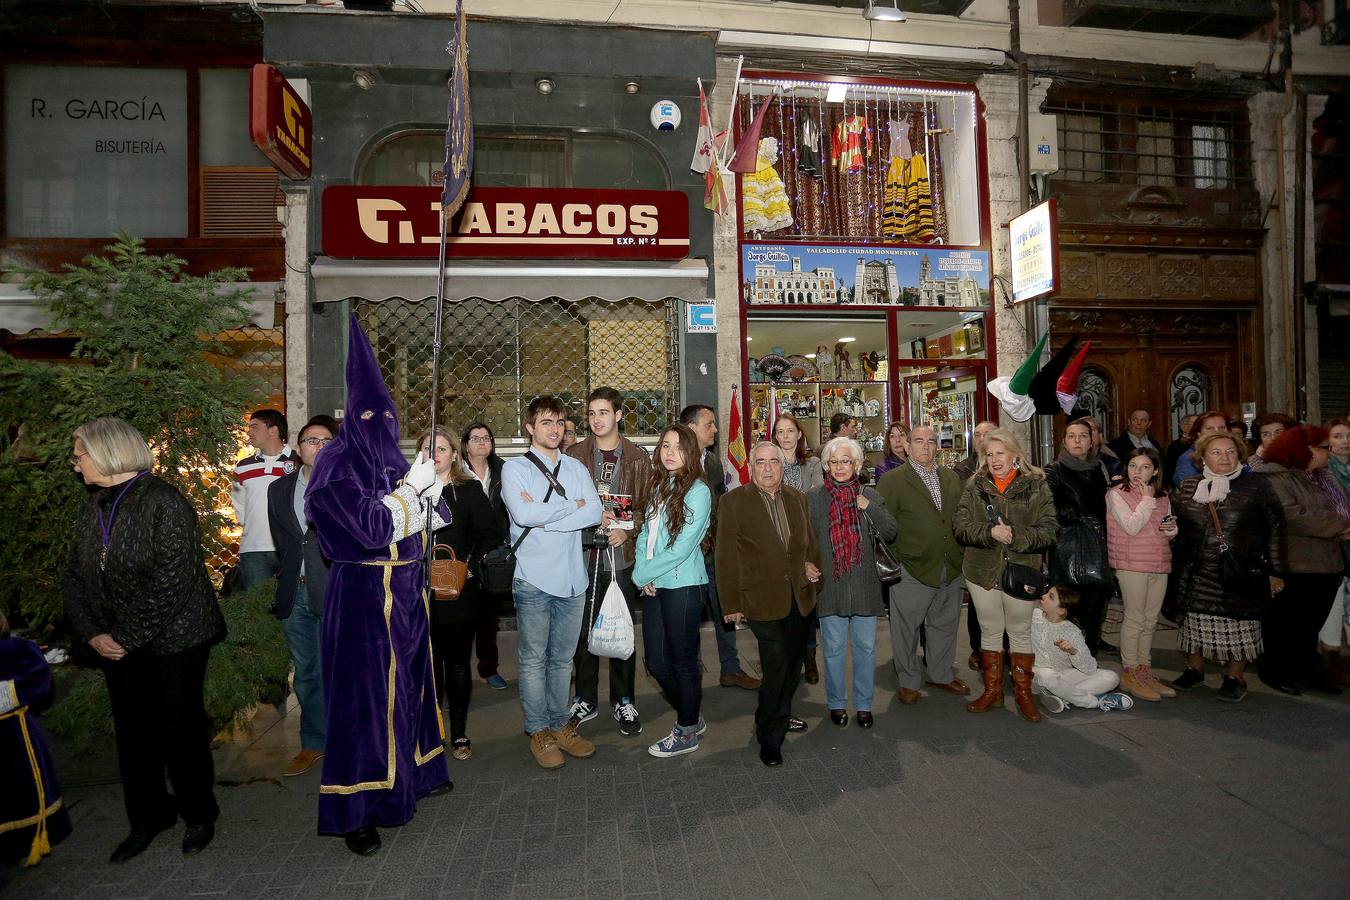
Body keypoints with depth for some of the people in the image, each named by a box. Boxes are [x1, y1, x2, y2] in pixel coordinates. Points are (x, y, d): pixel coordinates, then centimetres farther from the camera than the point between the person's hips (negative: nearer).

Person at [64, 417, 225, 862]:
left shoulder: (163, 502, -16)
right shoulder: (90, 512, 8)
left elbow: (171, 580, -20)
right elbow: (76, 577, 11)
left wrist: (128, 636, -17)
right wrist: (91, 634, -2)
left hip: (175, 638, -6)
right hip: (119, 644, 7)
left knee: (182, 728, 5)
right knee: (133, 731, 14)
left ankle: (200, 815, 25)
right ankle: (148, 818, 32)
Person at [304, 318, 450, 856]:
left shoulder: (391, 459, 9)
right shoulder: (338, 463, -13)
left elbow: (420, 522, 15)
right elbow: (371, 525, -23)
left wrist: (430, 488, -3)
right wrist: (411, 486, -16)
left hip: (405, 593, 8)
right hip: (364, 596, -8)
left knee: (408, 681, 19)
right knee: (365, 695, 0)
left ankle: (413, 771, 38)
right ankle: (355, 810, 14)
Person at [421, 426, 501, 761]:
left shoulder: (469, 490, 0)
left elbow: (492, 533, -3)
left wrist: (471, 563, -10)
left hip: (459, 591, -1)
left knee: (457, 663, 9)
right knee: (427, 664, 9)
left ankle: (459, 732, 22)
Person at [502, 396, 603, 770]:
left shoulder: (576, 469, 9)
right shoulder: (515, 468, -2)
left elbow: (595, 514, -6)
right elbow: (522, 514, -20)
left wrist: (542, 515, -14)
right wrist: (571, 505, -10)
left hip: (572, 578, 4)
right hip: (533, 579, -3)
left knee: (562, 658, 14)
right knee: (533, 660, 8)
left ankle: (561, 725, 29)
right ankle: (539, 732, 23)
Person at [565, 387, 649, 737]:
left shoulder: (637, 458, 3)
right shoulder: (575, 455, 5)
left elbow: (648, 504, 3)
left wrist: (628, 529, -12)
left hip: (621, 555, -1)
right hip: (583, 554, 1)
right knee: (583, 630, 10)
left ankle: (623, 701, 25)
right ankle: (585, 700, 27)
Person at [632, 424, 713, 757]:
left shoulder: (697, 492, -12)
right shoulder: (658, 487, 10)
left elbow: (682, 548, -17)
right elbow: (646, 533, 11)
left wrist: (642, 573, -9)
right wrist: (643, 572, -5)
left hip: (683, 585, -7)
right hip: (654, 587, 7)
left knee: (683, 661, 7)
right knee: (656, 662, 13)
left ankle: (686, 732, 27)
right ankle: (691, 716, 35)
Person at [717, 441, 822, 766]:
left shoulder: (797, 498, 8)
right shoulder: (733, 502, -9)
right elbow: (726, 557, -9)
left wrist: (812, 564, -2)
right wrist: (731, 603, -10)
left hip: (798, 596, 6)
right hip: (762, 599, -6)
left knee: (792, 663, 19)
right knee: (777, 667, -6)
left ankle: (779, 717, 43)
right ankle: (769, 738, 14)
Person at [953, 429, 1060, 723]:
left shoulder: (1036, 486, -3)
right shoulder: (975, 487, 2)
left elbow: (1049, 530, -9)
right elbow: (960, 525, -6)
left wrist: (1016, 536, -23)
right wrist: (990, 533, -22)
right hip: (982, 573, 2)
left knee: (1021, 632, 12)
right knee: (990, 632, 14)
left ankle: (1023, 693, 28)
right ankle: (992, 690, 28)